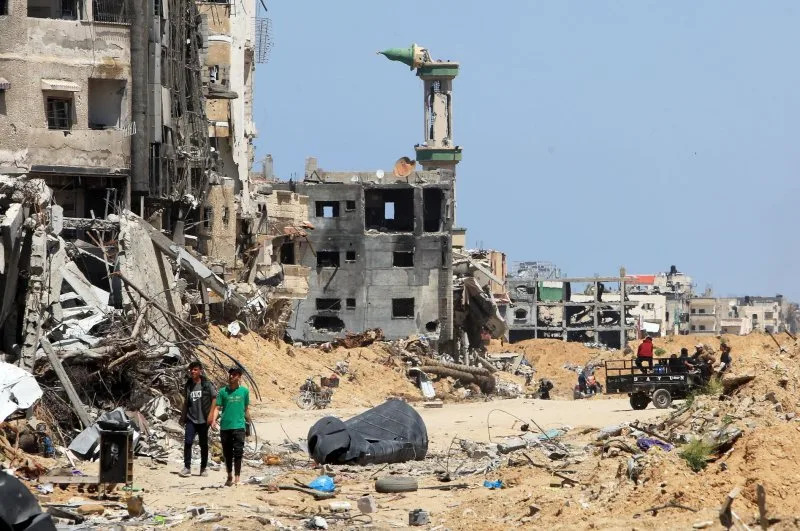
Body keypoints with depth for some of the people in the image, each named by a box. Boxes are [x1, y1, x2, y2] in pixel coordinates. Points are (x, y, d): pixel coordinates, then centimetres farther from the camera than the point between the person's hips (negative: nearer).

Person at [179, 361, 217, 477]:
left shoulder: (207, 385, -3)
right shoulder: (188, 385, 8)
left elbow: (215, 398, -1)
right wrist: (183, 416, 15)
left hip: (203, 420, -2)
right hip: (191, 419, 2)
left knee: (203, 444, 6)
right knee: (188, 442, -12)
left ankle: (203, 468, 17)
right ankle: (187, 467, -10)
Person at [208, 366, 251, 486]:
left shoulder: (244, 391, 6)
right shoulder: (223, 391, 5)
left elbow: (246, 409, 14)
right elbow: (217, 407, 1)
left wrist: (248, 423, 17)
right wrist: (213, 419, -15)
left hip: (239, 426, -2)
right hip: (225, 426, 2)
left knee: (238, 452, -11)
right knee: (227, 454, 9)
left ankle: (237, 478, -11)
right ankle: (230, 477, 24)